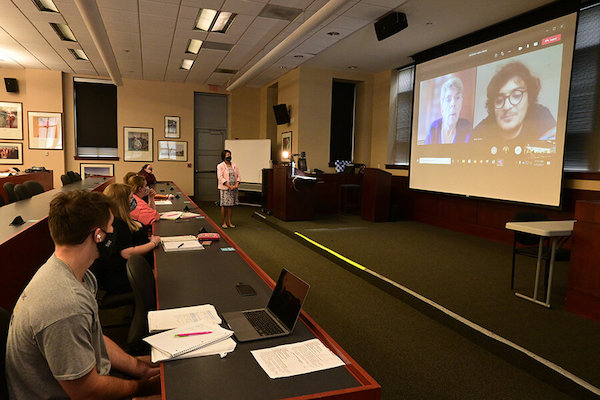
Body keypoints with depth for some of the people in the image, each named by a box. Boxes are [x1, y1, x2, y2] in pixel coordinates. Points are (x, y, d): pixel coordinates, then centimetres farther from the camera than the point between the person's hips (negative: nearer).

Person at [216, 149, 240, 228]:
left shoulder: (234, 165, 11)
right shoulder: (220, 166, -4)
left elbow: (238, 175, 10)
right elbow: (220, 178, -13)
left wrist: (237, 184, -8)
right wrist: (229, 186, -19)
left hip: (234, 189, 5)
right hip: (224, 189, -4)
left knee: (231, 205, 8)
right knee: (224, 205, 0)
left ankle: (229, 222, 17)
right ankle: (224, 222, 11)